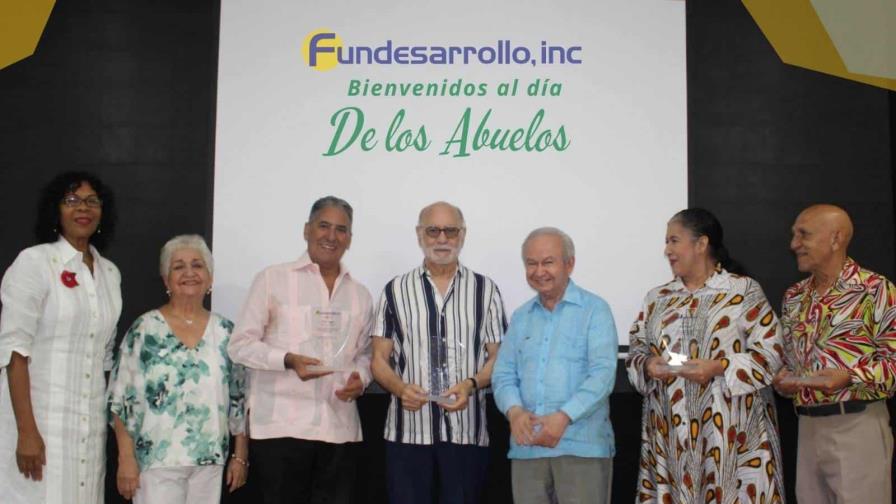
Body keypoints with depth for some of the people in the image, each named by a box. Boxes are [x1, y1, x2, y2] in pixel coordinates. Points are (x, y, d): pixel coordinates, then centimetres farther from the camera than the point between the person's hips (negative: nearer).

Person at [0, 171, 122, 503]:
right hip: (40, 417, -5)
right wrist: (27, 431, -18)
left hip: (90, 423, 5)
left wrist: (108, 420, 13)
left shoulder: (110, 273, 11)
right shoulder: (34, 262, -7)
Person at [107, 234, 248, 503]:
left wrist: (240, 456, 7)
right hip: (157, 460, -3)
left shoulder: (225, 332, 6)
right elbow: (123, 399, -4)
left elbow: (239, 398, 9)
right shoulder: (145, 329, -3)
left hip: (210, 461, 3)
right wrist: (126, 459, -9)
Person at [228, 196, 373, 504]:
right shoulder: (272, 279, 1)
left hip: (340, 430, 4)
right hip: (281, 427, -4)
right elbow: (241, 345, -2)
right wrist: (289, 360, -18)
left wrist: (360, 378, -2)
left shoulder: (360, 294, 15)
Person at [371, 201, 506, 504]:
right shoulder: (395, 291, 8)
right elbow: (379, 359, 7)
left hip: (467, 431, 0)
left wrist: (471, 384, -14)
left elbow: (498, 356, 6)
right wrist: (400, 388, -14)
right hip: (408, 431, 0)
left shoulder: (485, 290, 7)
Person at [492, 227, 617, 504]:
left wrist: (564, 416, -23)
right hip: (527, 446, 4)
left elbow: (603, 373, -11)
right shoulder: (520, 317, 15)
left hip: (581, 445, -4)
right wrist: (514, 410, -12)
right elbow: (503, 374, 10)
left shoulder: (594, 309, -1)